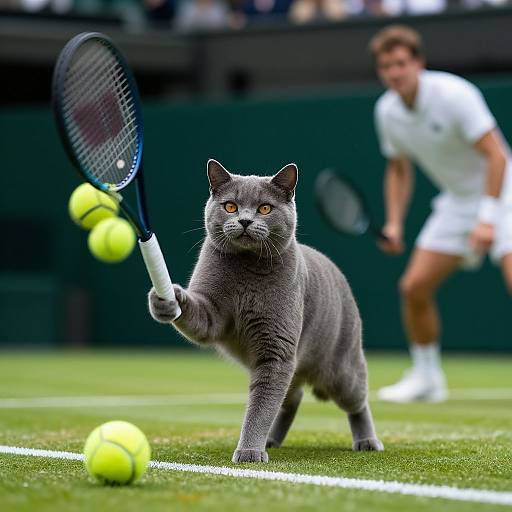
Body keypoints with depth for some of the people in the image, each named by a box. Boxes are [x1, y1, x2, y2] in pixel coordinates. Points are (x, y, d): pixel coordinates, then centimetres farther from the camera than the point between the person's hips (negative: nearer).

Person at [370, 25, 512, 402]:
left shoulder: (454, 94, -23)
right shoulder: (387, 111, -2)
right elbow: (399, 169, 13)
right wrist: (394, 223, 1)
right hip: (457, 200, 7)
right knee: (414, 286, 0)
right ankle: (427, 378, 18)